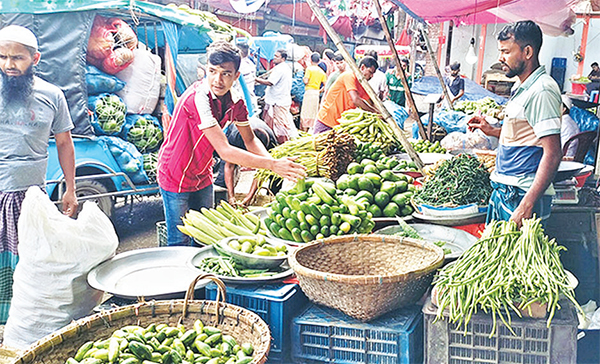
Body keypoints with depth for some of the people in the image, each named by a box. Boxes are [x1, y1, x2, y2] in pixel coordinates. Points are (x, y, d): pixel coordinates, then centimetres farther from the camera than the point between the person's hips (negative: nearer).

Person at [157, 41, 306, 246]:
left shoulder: (236, 102, -9)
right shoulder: (198, 97, -31)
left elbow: (250, 140, 5)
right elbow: (224, 151, -35)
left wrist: (274, 162, -16)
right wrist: (272, 165, -39)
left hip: (203, 176, 7)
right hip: (175, 176, -6)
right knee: (179, 243, 1)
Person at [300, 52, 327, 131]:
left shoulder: (309, 69, -5)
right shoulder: (321, 71, 9)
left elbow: (306, 81, -13)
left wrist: (304, 78, 8)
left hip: (309, 91, -5)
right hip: (317, 92, 5)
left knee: (306, 110, -2)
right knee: (314, 111, 10)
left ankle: (305, 128, -4)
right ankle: (311, 128, 11)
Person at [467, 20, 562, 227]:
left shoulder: (542, 90, -16)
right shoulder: (524, 89, 15)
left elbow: (553, 154, -22)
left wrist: (527, 205, -26)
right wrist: (492, 131, 14)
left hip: (522, 195, -10)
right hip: (503, 191, 10)